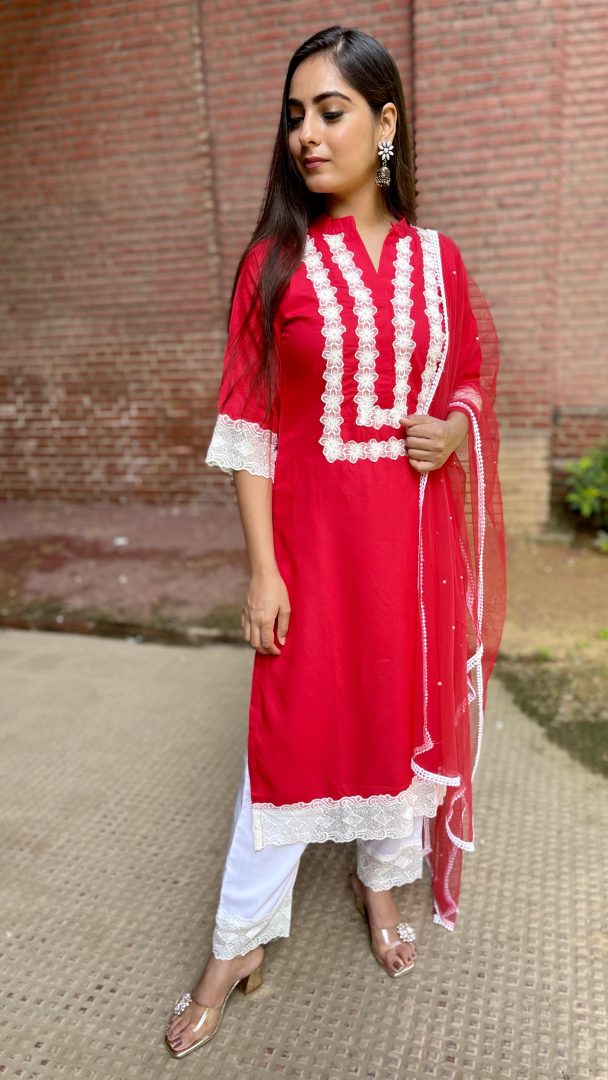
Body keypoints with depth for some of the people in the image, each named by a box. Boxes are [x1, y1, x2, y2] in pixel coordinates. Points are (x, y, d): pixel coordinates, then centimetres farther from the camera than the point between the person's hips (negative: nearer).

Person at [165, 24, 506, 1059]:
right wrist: (261, 568, -10)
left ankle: (380, 879, 41)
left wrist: (455, 432, -9)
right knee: (290, 724, 5)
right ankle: (237, 944, 26)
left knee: (406, 708, 14)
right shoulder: (274, 262, -2)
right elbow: (249, 428, -5)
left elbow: (472, 381, 15)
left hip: (414, 533, 3)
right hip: (312, 535, -2)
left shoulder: (437, 260, 5)